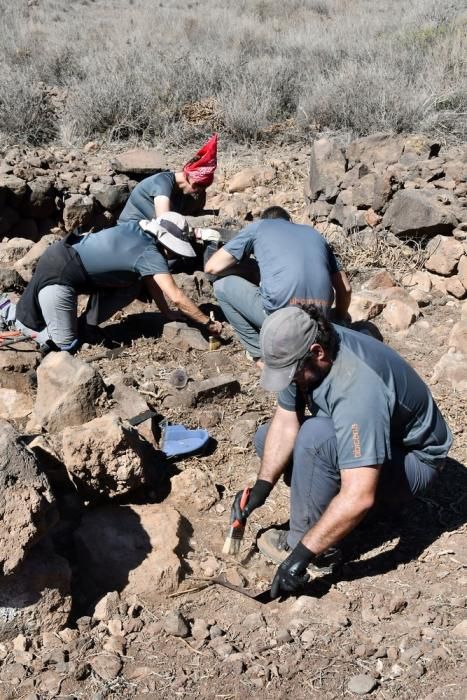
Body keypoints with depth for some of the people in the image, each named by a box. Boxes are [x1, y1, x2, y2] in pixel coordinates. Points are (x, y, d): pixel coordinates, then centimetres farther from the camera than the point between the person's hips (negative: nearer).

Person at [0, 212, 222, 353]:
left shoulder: (137, 229, 7)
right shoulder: (150, 254, -18)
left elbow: (151, 283, 14)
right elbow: (177, 297, -21)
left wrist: (170, 317, 14)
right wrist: (208, 323, -11)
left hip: (63, 254, 9)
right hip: (58, 275, -9)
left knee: (135, 284, 8)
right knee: (65, 344, -1)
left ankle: (87, 325, 15)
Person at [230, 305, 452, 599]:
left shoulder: (357, 389, -39)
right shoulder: (303, 349, -15)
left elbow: (358, 498, -43)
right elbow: (285, 421, -7)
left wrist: (302, 555, -38)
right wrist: (262, 488, -17)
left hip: (413, 459, -8)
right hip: (358, 437, 8)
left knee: (316, 436, -34)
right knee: (267, 437, 4)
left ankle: (299, 543, -15)